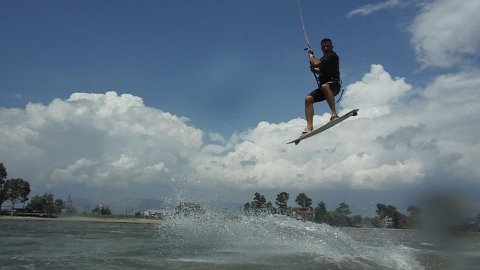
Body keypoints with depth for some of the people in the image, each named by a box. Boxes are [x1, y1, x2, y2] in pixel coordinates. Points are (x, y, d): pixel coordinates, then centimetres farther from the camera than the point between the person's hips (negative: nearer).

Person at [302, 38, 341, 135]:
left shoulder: (332, 56, -6)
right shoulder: (324, 58, 21)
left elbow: (316, 63, -16)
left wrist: (311, 55, 4)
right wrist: (315, 70, 18)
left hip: (334, 85, -8)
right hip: (323, 87, 8)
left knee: (325, 86, -42)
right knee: (308, 99, -12)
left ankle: (334, 114, -46)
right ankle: (309, 126, -21)